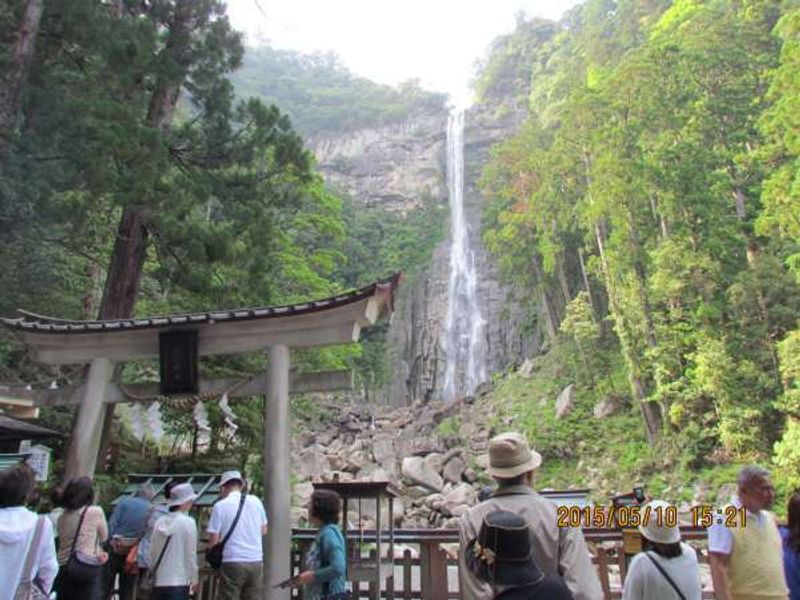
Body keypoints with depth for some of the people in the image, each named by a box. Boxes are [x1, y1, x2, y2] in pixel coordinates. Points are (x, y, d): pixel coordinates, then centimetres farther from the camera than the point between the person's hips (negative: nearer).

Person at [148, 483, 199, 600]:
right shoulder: (188, 522, -9)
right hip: (179, 581, -5)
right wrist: (194, 578, 1)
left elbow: (152, 552, 8)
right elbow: (191, 554, -7)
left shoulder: (160, 522, 4)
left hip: (159, 581, 5)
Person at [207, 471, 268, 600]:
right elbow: (264, 530, 15)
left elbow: (214, 539, -8)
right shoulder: (256, 501, 6)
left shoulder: (220, 506, -6)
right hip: (255, 560, 4)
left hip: (233, 561, -4)